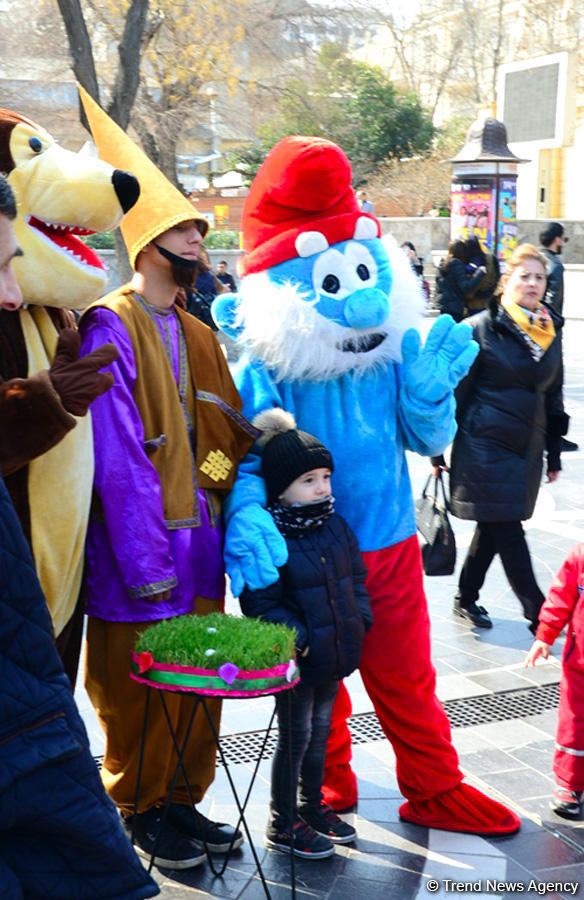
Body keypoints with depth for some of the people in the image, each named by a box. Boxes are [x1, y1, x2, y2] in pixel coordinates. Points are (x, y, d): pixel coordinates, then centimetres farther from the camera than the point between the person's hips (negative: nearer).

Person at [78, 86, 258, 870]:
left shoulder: (195, 334, 14)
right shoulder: (110, 328, -12)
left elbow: (232, 436, 13)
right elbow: (117, 458, -17)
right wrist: (144, 559, -20)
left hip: (199, 548, 7)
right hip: (138, 553, -7)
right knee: (139, 688, 5)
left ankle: (183, 800, 30)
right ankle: (142, 810, 23)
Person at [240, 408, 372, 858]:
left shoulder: (336, 526, 4)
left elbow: (357, 577, 15)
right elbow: (260, 602, -19)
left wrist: (359, 619, 5)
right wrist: (295, 636, -24)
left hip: (334, 652, 7)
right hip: (296, 659, -7)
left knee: (321, 730, 20)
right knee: (295, 735, 5)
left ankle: (313, 805, 39)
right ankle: (283, 824, 20)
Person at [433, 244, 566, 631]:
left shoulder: (550, 333, 10)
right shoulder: (481, 329, -9)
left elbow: (553, 396, 18)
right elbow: (455, 391, -6)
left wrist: (554, 453, 17)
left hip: (526, 449, 6)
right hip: (485, 445, -6)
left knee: (495, 527, 14)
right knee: (508, 531, -4)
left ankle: (466, 597, 31)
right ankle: (539, 615, 2)